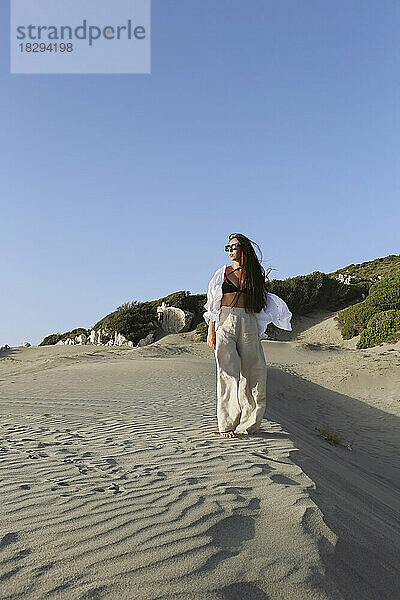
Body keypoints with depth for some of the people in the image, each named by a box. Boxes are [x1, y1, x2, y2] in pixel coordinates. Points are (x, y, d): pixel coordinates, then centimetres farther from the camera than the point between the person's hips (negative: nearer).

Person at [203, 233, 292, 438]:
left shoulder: (254, 274, 13)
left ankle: (248, 424, 13)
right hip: (225, 323, -2)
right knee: (228, 373, -5)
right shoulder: (222, 273, 9)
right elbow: (213, 305, 6)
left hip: (248, 325, 2)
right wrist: (211, 332, -2)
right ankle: (227, 424, 3)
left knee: (253, 372, 0)